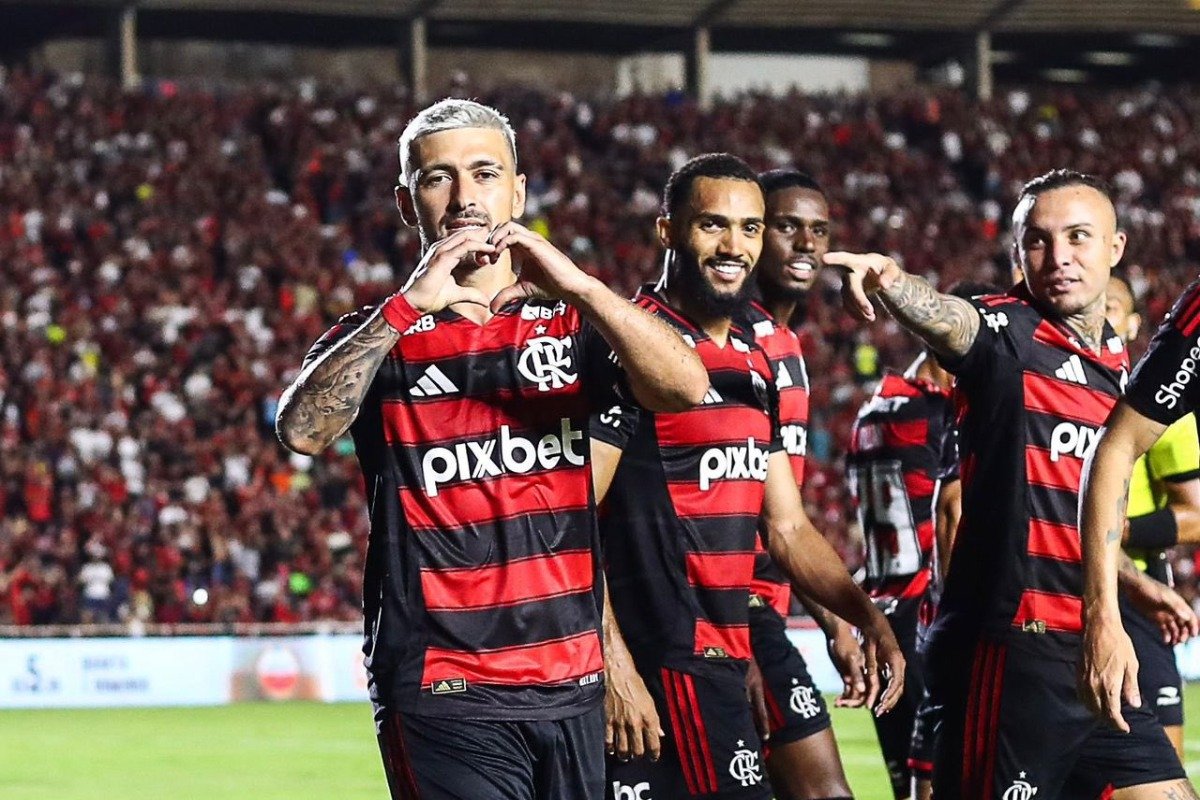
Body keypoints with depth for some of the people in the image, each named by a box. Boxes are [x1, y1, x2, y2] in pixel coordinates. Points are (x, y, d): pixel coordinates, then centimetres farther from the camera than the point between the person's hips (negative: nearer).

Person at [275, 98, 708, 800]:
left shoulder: (570, 322, 12)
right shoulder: (378, 339, 7)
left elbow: (685, 387, -7)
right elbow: (303, 430, -14)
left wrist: (573, 283, -17)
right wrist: (409, 307, -19)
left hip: (572, 688, 3)